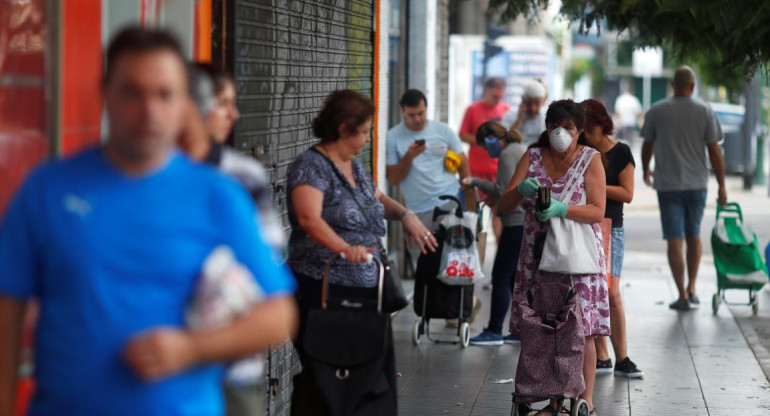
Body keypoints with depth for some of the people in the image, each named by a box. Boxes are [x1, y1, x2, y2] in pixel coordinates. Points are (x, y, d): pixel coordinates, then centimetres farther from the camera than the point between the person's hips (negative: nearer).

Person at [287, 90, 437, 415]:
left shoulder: (354, 166, 14)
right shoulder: (311, 167, -13)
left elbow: (376, 198, 33)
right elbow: (309, 218, -29)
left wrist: (405, 215, 12)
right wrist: (344, 248, -46)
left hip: (364, 289, 9)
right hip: (323, 290, -9)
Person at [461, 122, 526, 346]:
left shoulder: (508, 154, -11)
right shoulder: (523, 149, 18)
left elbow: (504, 192, -17)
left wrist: (476, 182, -9)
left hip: (518, 224, -10)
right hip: (531, 223, 10)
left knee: (501, 277, -5)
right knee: (516, 277, 13)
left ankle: (494, 331, -3)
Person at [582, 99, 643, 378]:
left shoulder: (620, 152, -2)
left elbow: (627, 194, -7)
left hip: (610, 228, -4)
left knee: (611, 295, -10)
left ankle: (622, 359, -4)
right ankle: (602, 357, 8)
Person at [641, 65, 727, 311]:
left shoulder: (656, 111, -2)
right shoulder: (705, 112, -3)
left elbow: (647, 146, 8)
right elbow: (715, 152, -4)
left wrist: (645, 170, 28)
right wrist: (722, 186, 2)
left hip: (668, 185, -1)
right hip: (697, 184, 1)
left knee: (674, 240, 0)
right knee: (693, 236, 18)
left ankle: (683, 296, -4)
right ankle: (692, 289, 15)